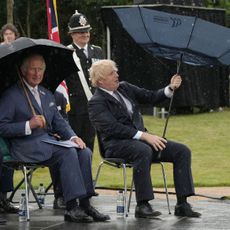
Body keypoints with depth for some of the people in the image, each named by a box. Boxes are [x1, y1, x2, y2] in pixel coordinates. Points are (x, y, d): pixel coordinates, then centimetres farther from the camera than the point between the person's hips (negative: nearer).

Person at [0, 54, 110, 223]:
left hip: (48, 142, 7)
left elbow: (59, 122, 20)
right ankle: (72, 208, -32)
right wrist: (28, 125, -20)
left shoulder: (47, 95, 23)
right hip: (27, 146, -7)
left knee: (85, 152, -17)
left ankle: (85, 204, -17)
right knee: (68, 153, -29)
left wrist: (73, 137, -1)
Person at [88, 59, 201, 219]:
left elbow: (151, 97, 18)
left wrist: (170, 89, -1)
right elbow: (113, 128, -18)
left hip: (140, 138, 8)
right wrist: (144, 136, -24)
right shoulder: (96, 103, -6)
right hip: (117, 144, -7)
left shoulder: (125, 88, 16)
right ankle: (142, 206, -35)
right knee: (144, 151, -40)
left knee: (182, 151, -9)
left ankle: (182, 204, -13)